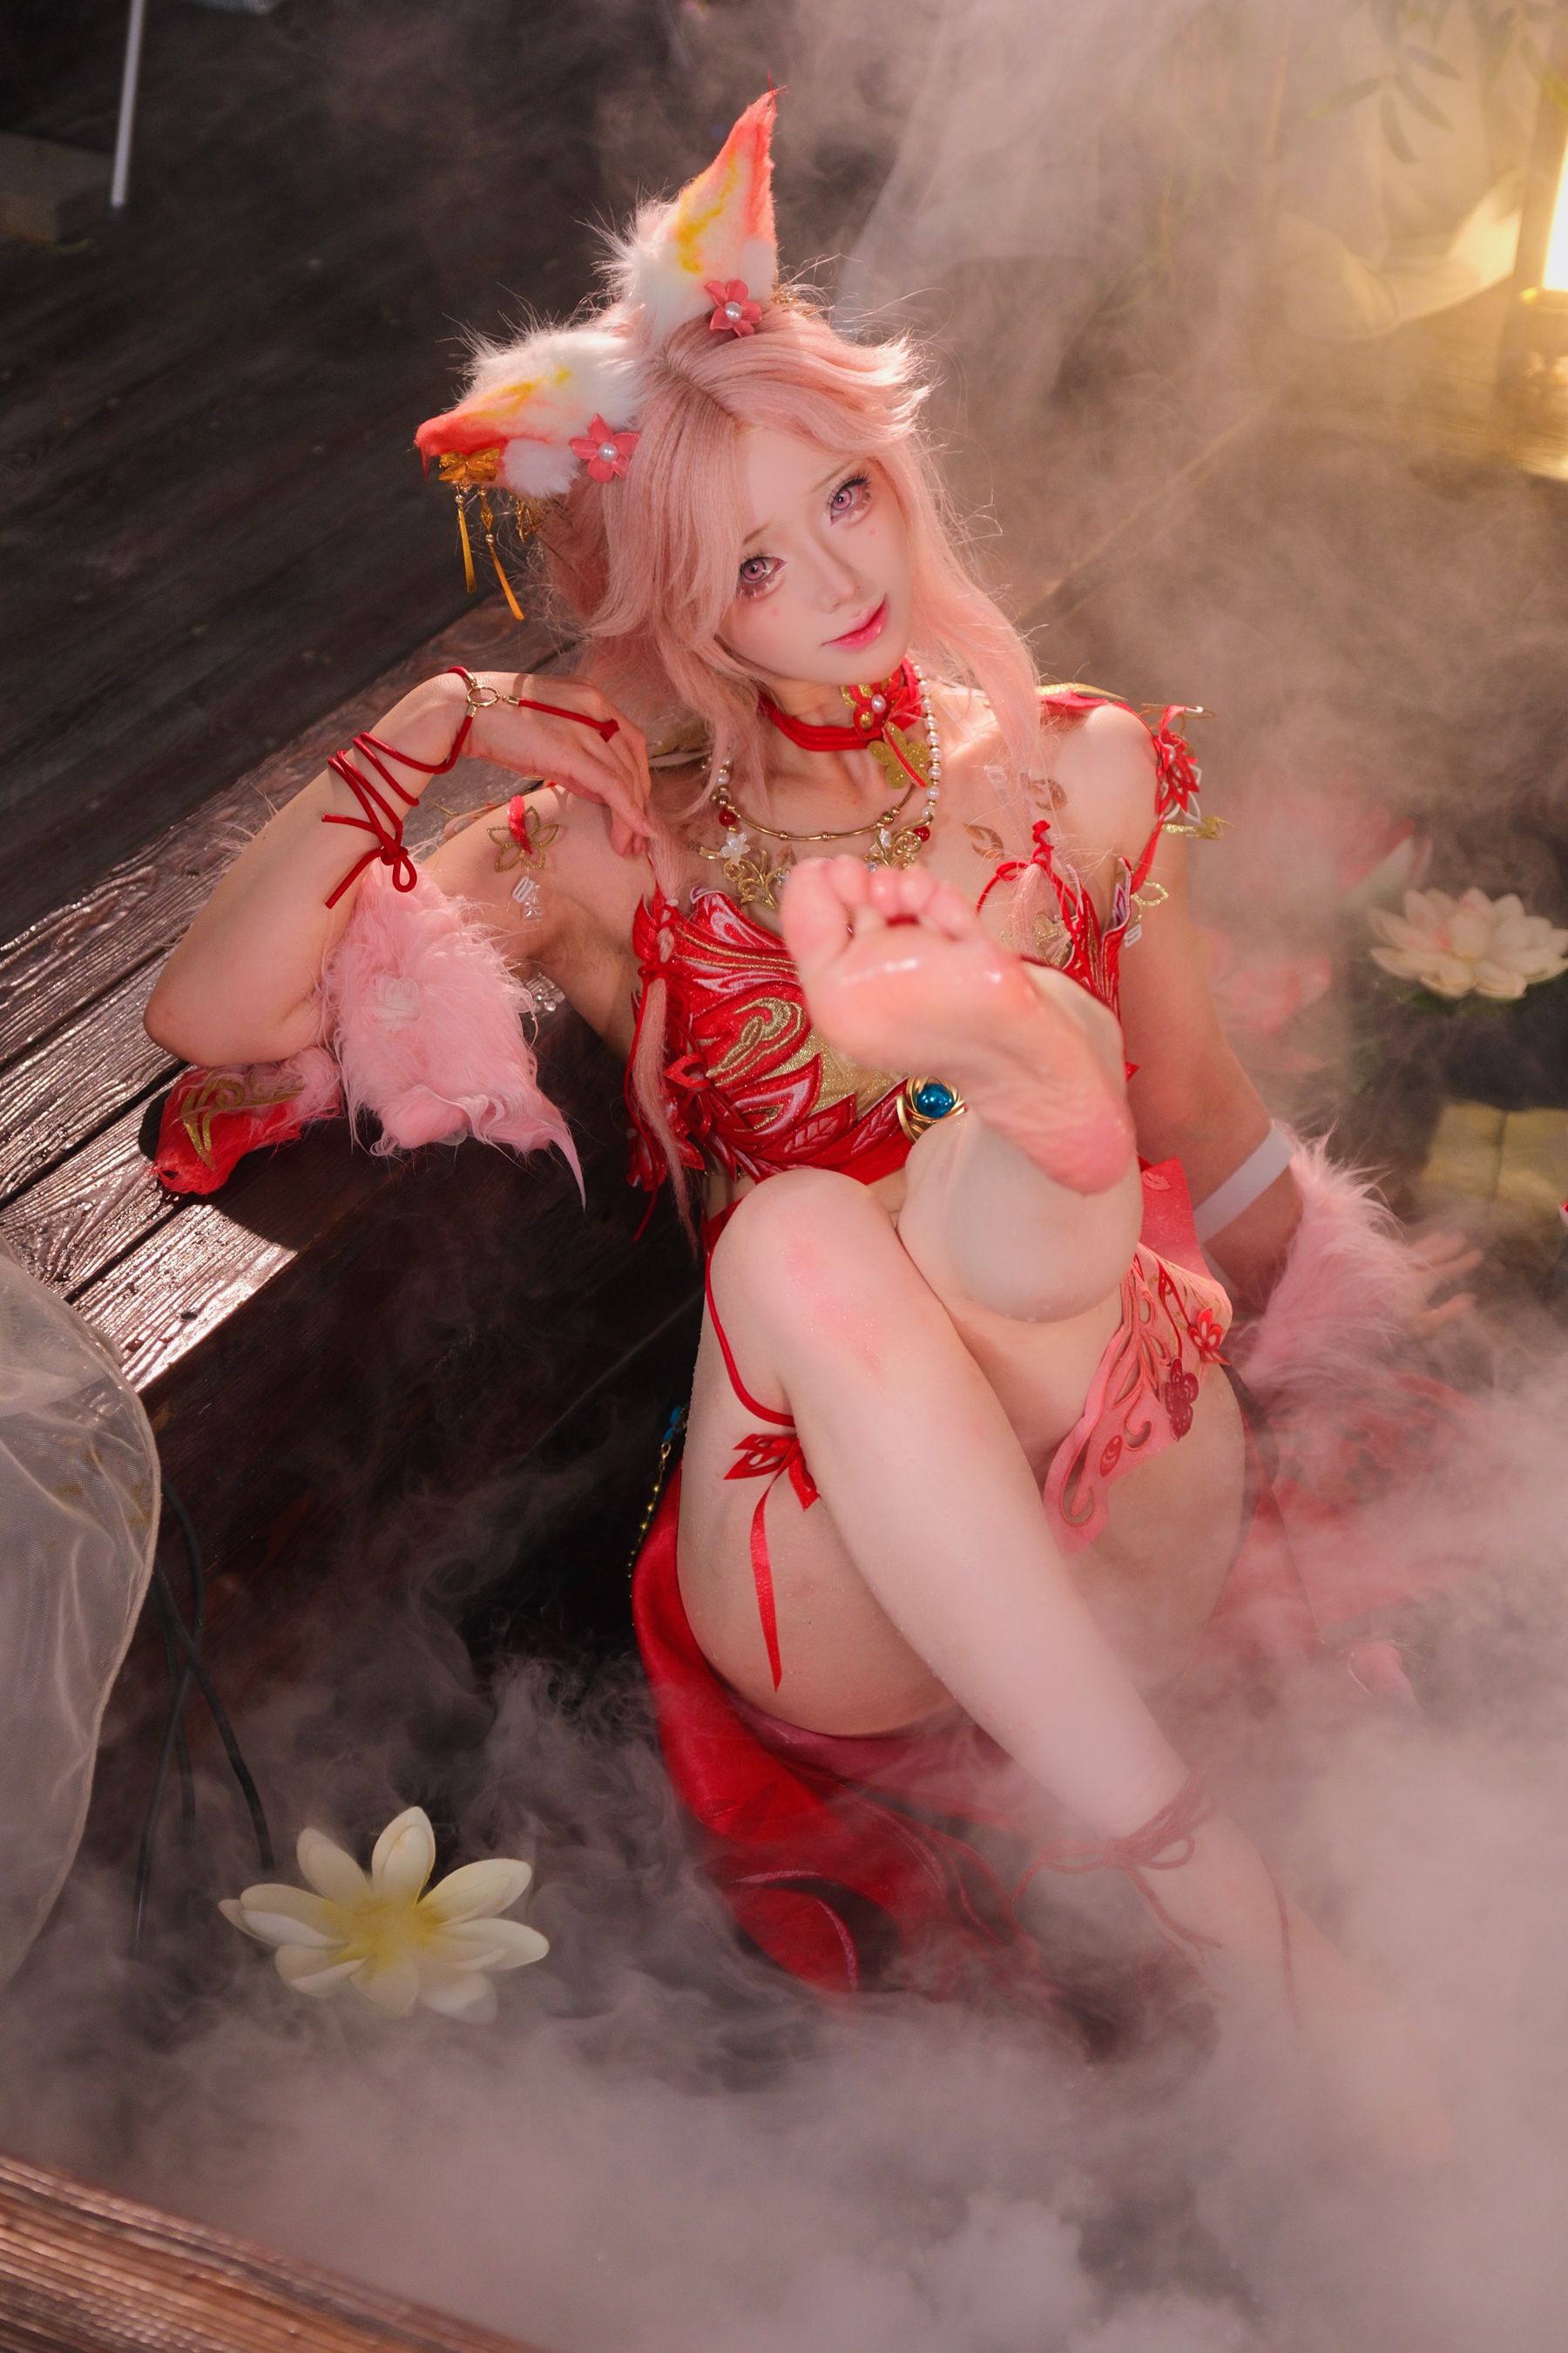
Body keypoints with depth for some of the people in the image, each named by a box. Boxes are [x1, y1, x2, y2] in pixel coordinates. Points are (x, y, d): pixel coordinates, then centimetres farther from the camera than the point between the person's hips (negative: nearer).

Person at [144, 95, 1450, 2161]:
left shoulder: (1071, 773, 9)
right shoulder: (621, 860, 6)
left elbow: (1211, 1145, 14)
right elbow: (208, 1021, -2)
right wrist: (417, 743, -7)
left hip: (1133, 1521, 0)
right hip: (832, 1639, 0)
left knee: (1037, 1058, -28)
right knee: (798, 1229, -34)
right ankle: (1219, 1911, -32)